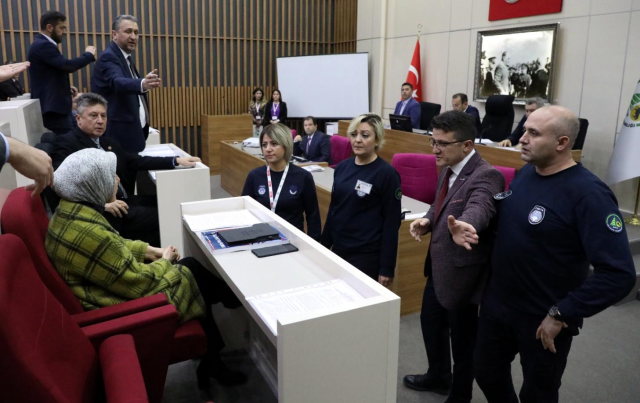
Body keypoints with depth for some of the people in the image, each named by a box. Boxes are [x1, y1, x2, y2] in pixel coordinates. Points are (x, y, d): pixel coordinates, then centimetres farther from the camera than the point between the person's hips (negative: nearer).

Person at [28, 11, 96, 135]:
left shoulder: (41, 44, 17)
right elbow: (68, 65, -24)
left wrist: (65, 86, 15)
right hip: (53, 106, -11)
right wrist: (89, 55, -11)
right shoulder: (44, 45, -16)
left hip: (50, 104, 11)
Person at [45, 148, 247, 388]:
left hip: (110, 287, 9)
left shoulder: (69, 211, -3)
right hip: (118, 308, -9)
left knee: (190, 266, 10)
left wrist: (150, 251, 5)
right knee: (193, 274, 4)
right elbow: (139, 283, -25)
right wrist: (163, 261, -6)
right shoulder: (90, 234, -35)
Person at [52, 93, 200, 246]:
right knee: (161, 217, -15)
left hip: (122, 201, 8)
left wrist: (176, 160, -2)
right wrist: (103, 204, -26)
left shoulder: (108, 143, 19)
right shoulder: (66, 143, -6)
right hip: (96, 211, -8)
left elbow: (136, 161, 10)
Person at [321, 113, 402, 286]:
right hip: (338, 250, 5)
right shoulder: (342, 167, 3)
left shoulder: (386, 173, -13)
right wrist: (324, 246, 14)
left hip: (368, 256, -5)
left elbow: (392, 223, -12)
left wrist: (387, 267, -12)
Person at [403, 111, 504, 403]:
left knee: (462, 339, 12)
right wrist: (428, 221, -5)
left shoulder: (486, 176, -25)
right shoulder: (447, 169, 3)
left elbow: (479, 208, -46)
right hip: (438, 266, 9)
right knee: (430, 323, 25)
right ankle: (438, 377, 50)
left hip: (461, 271, -9)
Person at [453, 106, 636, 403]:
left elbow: (619, 274, -26)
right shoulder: (526, 172, -1)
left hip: (542, 319, -6)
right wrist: (475, 228, -5)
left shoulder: (588, 194, -23)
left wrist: (562, 314, -22)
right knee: (488, 375, 23)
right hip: (496, 303, 6)